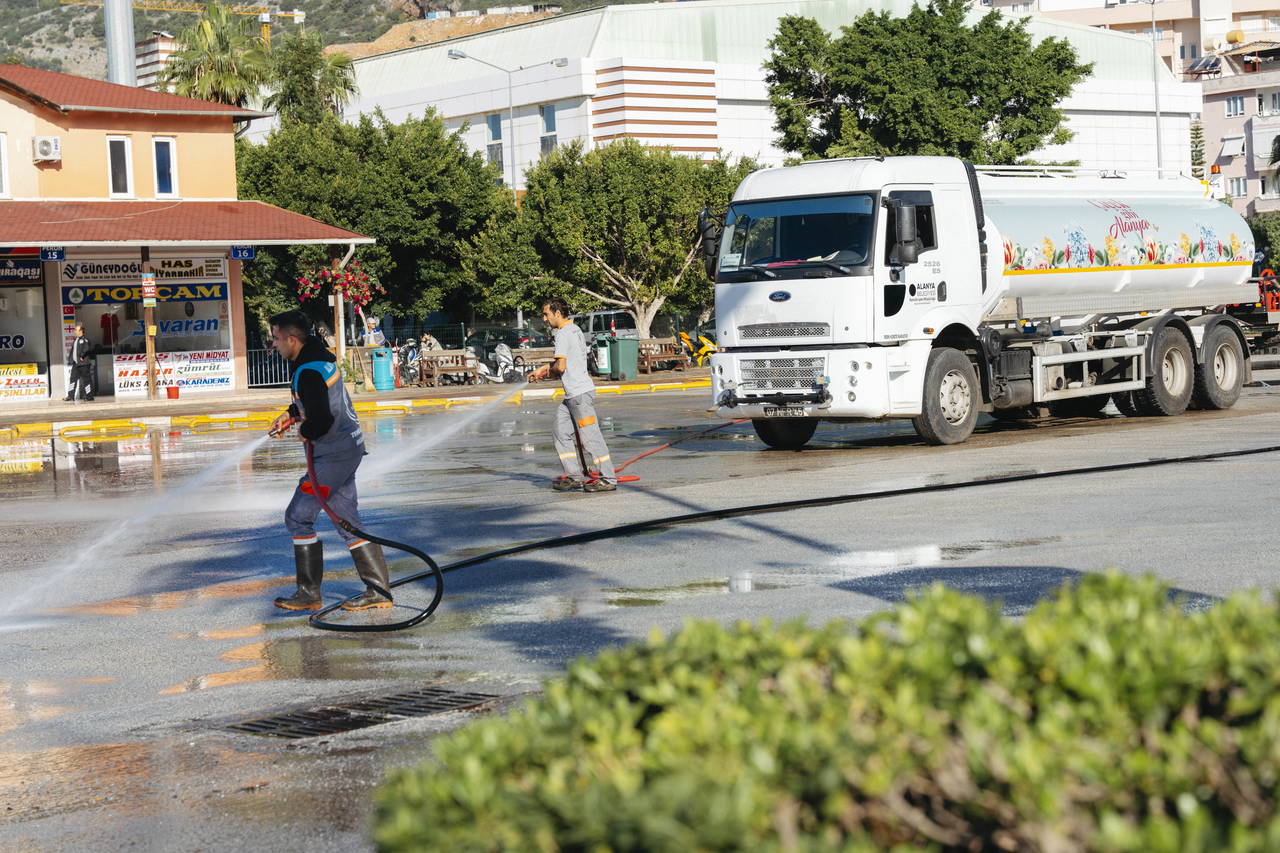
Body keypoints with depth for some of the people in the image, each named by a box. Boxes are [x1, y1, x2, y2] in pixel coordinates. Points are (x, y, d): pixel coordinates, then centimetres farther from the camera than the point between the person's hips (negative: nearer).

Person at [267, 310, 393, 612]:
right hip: (349, 445, 10)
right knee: (347, 519, 12)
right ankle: (379, 590, 13)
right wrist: (291, 415, 20)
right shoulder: (318, 355, 11)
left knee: (298, 516, -3)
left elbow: (321, 420, -26)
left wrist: (305, 432, -6)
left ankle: (309, 593, 2)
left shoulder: (308, 372, -21)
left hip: (334, 454, -10)